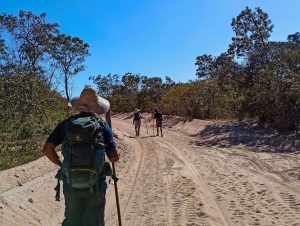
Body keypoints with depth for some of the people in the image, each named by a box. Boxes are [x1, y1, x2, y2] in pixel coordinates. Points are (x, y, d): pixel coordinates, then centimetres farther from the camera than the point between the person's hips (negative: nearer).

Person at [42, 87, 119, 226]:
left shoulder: (66, 124, 1)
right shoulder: (102, 125, -4)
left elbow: (47, 149, -4)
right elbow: (114, 157, -6)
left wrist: (61, 164, 10)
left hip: (71, 183, 2)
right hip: (95, 184, -1)